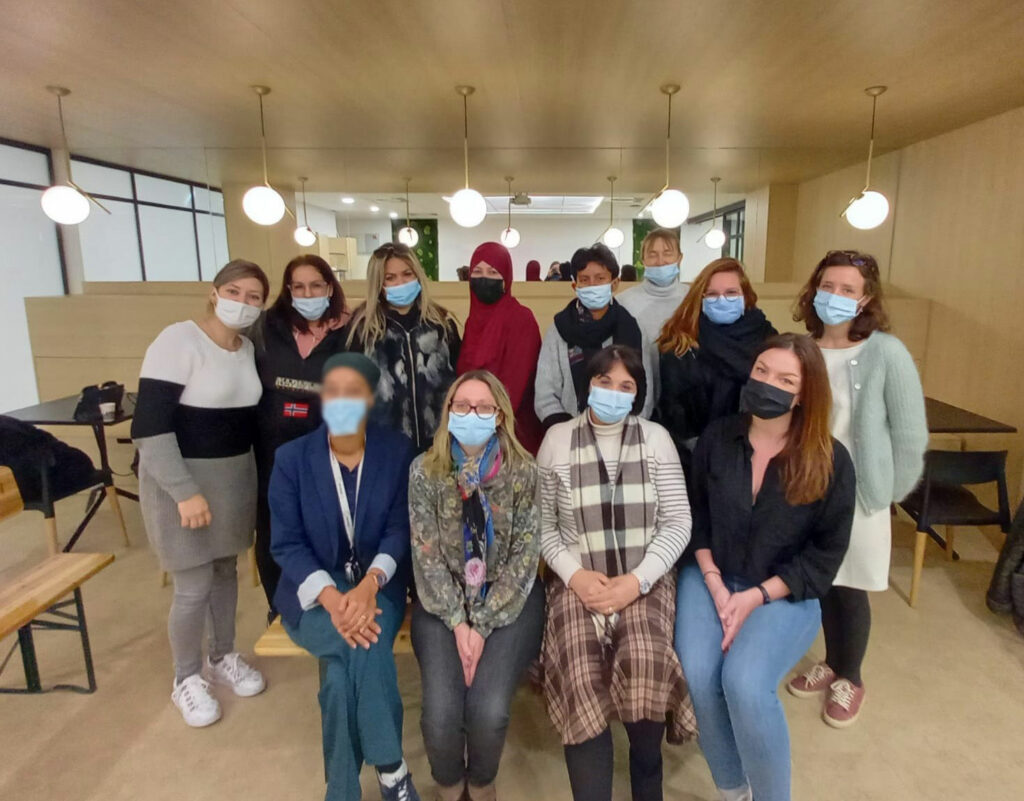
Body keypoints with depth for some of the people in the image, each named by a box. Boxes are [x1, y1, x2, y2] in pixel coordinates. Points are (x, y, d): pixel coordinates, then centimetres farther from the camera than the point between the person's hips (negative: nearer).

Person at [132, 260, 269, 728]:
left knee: (226, 570, 19)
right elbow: (148, 427, -22)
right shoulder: (178, 341, -18)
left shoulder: (248, 349, 4)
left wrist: (252, 474, 9)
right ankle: (186, 680, 26)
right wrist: (185, 491, -25)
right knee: (194, 587, 2)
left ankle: (222, 657, 39)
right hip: (184, 479, -6)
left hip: (236, 475, 7)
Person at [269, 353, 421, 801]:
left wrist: (368, 585, -25)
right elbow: (285, 544, -7)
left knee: (342, 672, -28)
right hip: (312, 592, 0)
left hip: (376, 586, 0)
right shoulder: (291, 457, -3)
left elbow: (399, 530, -6)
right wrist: (330, 597, -24)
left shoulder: (397, 450, -2)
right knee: (356, 657, -30)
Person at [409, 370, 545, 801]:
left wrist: (482, 625, -14)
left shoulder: (523, 471, -9)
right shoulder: (425, 471, -6)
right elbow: (427, 555, -6)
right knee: (441, 711, -17)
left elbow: (524, 557, -9)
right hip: (443, 602, 1)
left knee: (488, 710, -19)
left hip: (508, 602, -1)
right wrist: (458, 622, -13)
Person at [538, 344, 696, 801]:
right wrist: (575, 575, -11)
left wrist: (636, 580, -12)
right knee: (581, 679, -26)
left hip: (646, 578, 0)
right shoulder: (557, 440, 5)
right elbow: (543, 525, 5)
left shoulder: (655, 438, 4)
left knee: (644, 664, -27)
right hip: (579, 579, 0)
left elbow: (678, 523, 0)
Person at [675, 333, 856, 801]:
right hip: (710, 578, 2)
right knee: (698, 677, -22)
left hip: (784, 593, -2)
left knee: (744, 683, -27)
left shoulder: (830, 461, -8)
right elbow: (696, 516, 6)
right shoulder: (716, 437, -1)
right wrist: (714, 583, -8)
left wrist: (756, 597, -13)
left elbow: (826, 554, -4)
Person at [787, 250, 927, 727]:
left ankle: (849, 679, 35)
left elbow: (910, 434, -11)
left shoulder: (886, 353, -16)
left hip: (858, 494, -3)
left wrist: (890, 492, -5)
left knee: (850, 591, 12)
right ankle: (831, 663, 41)